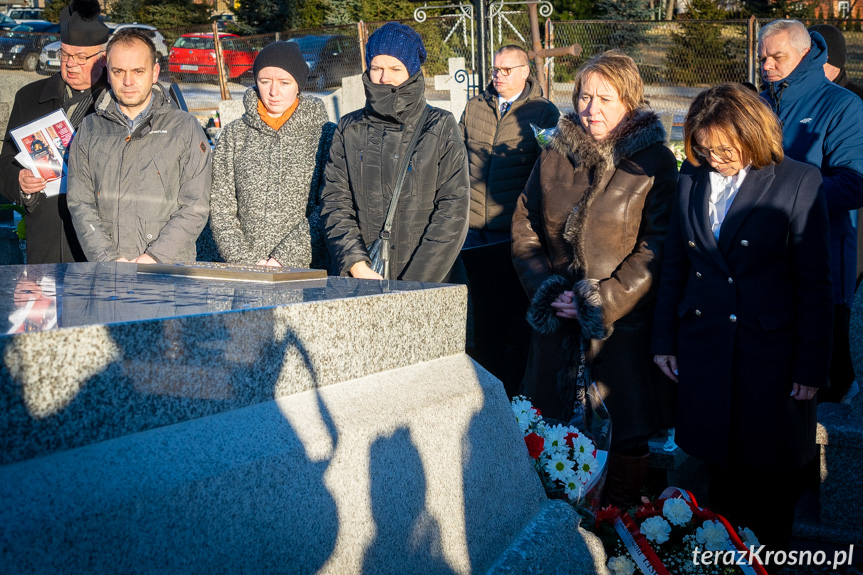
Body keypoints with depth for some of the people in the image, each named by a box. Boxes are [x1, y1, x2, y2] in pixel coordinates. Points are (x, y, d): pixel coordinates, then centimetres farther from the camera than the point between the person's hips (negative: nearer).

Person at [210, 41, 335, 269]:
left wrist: (284, 259, -10)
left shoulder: (326, 135, 6)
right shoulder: (234, 135, 13)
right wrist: (244, 260, -4)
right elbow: (220, 206, 9)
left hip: (306, 269, -1)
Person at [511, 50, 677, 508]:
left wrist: (602, 301, -15)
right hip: (558, 324, 4)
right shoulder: (554, 157, 9)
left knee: (627, 437, 5)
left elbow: (656, 248, -9)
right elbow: (524, 227, 10)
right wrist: (545, 289, -4)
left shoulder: (653, 162, -4)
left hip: (625, 323, -4)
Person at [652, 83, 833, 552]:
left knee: (770, 469, 9)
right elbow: (673, 266, 11)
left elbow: (815, 283, -8)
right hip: (703, 351, 4)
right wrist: (664, 340, 10)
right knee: (718, 462, 13)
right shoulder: (692, 178, 4)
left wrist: (811, 367, -9)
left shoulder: (799, 183, -9)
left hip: (770, 354, -3)